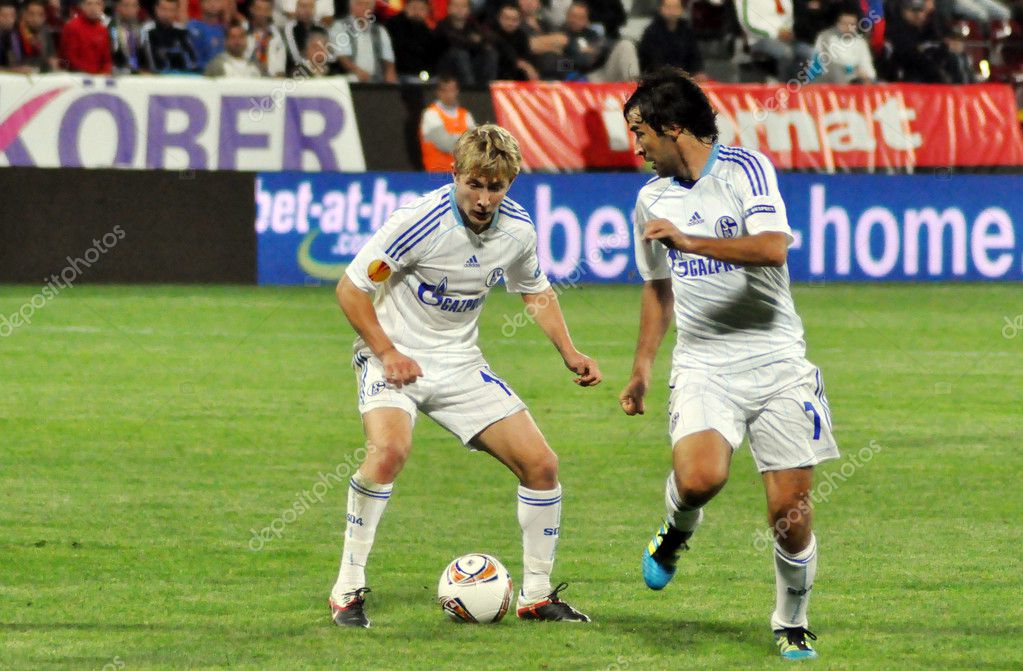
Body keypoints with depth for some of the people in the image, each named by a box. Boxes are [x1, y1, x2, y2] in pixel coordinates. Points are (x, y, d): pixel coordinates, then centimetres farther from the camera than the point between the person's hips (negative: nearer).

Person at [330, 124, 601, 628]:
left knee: (540, 465, -2)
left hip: (460, 364, 6)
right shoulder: (420, 223, -22)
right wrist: (387, 353, -21)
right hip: (395, 357, -6)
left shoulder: (517, 230, -5)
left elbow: (535, 290, 17)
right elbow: (351, 289, -13)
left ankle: (537, 595, 15)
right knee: (390, 449, -34)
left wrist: (568, 352, 5)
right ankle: (348, 591, -22)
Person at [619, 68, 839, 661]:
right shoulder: (652, 199, 12)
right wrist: (642, 367, 21)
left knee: (790, 510, -4)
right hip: (703, 366, 3)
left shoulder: (746, 169, -5)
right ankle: (679, 529, 8)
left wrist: (689, 241, -25)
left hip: (775, 359, -3)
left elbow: (773, 247, -21)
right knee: (699, 478, -26)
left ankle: (793, 625, 18)